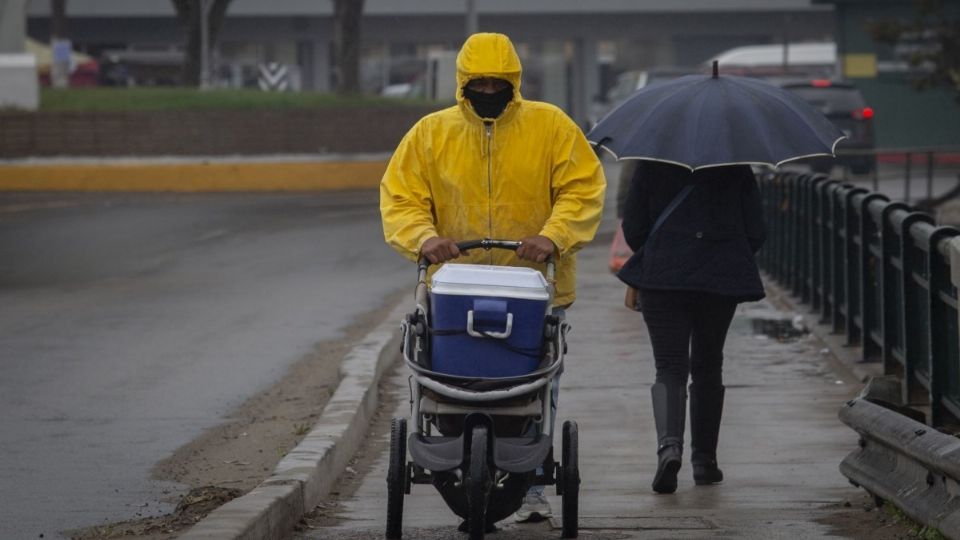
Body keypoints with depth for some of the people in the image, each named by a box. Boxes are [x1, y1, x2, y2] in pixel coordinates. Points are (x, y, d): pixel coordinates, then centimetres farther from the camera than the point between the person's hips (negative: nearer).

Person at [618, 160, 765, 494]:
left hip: (662, 277, -1)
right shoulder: (736, 169, 2)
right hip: (721, 279, 1)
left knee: (670, 366, -1)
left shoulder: (650, 165, 0)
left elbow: (632, 229, 2)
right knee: (707, 367, 16)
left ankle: (669, 443, -28)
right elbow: (755, 234, 3)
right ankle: (704, 461, 20)